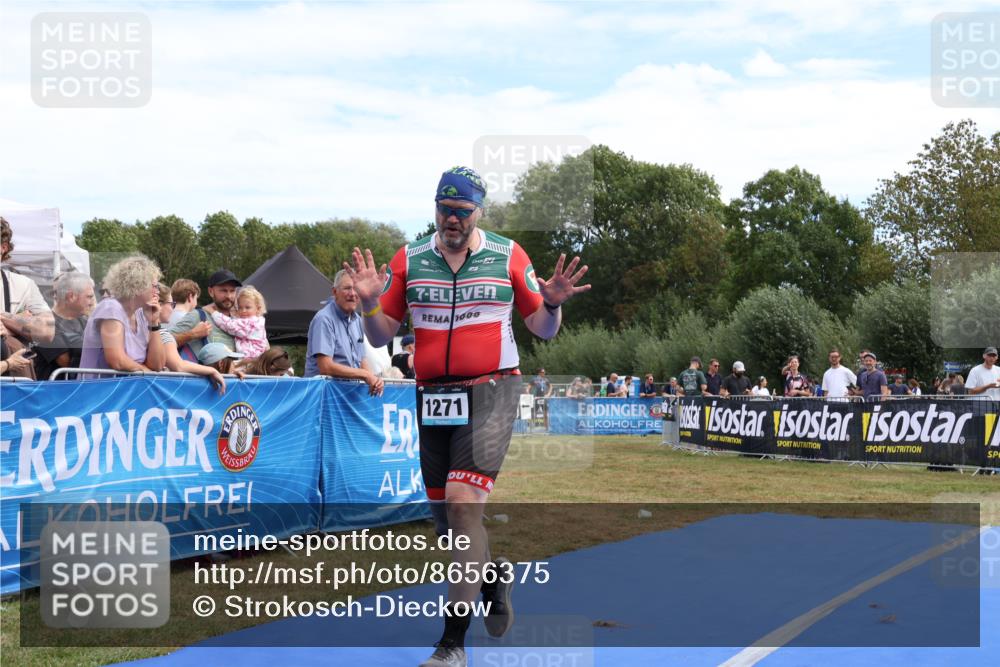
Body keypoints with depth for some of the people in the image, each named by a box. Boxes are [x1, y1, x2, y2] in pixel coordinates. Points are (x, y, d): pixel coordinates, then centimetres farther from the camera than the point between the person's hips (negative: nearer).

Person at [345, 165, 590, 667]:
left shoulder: (507, 255, 2)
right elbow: (382, 335, 8)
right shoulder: (408, 259, 6)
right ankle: (492, 573, 42)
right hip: (432, 396, 4)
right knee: (445, 518, 10)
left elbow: (542, 329, 7)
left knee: (463, 502, -18)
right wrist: (370, 303, -11)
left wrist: (551, 304, -14)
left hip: (490, 391, -4)